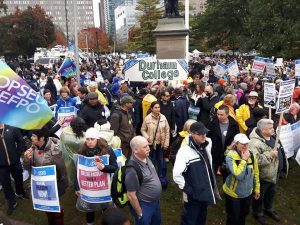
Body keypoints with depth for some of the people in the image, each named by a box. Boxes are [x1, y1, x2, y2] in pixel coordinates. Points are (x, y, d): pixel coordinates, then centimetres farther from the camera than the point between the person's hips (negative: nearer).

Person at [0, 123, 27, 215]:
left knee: (19, 179, 21)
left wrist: (18, 153, -5)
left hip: (14, 162, 1)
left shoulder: (11, 128, -6)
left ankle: (20, 193, 48)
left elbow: (20, 141, 0)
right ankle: (11, 203, 29)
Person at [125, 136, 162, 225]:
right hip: (144, 206, -8)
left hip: (156, 201, 8)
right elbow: (131, 196, -23)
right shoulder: (132, 169, -31)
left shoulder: (146, 158, -6)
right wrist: (140, 214, -13)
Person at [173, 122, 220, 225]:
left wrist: (213, 184, 12)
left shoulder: (207, 145, -2)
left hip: (206, 193, 7)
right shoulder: (185, 151, -25)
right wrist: (187, 190, -22)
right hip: (193, 195, -7)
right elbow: (176, 175, -30)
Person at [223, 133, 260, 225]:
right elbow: (238, 175, -32)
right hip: (233, 193, -5)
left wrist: (257, 188, 10)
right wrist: (244, 159, -28)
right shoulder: (230, 156, -23)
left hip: (247, 192, 5)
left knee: (243, 215, 24)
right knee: (233, 218, 11)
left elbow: (256, 173, 6)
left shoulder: (251, 155, -7)